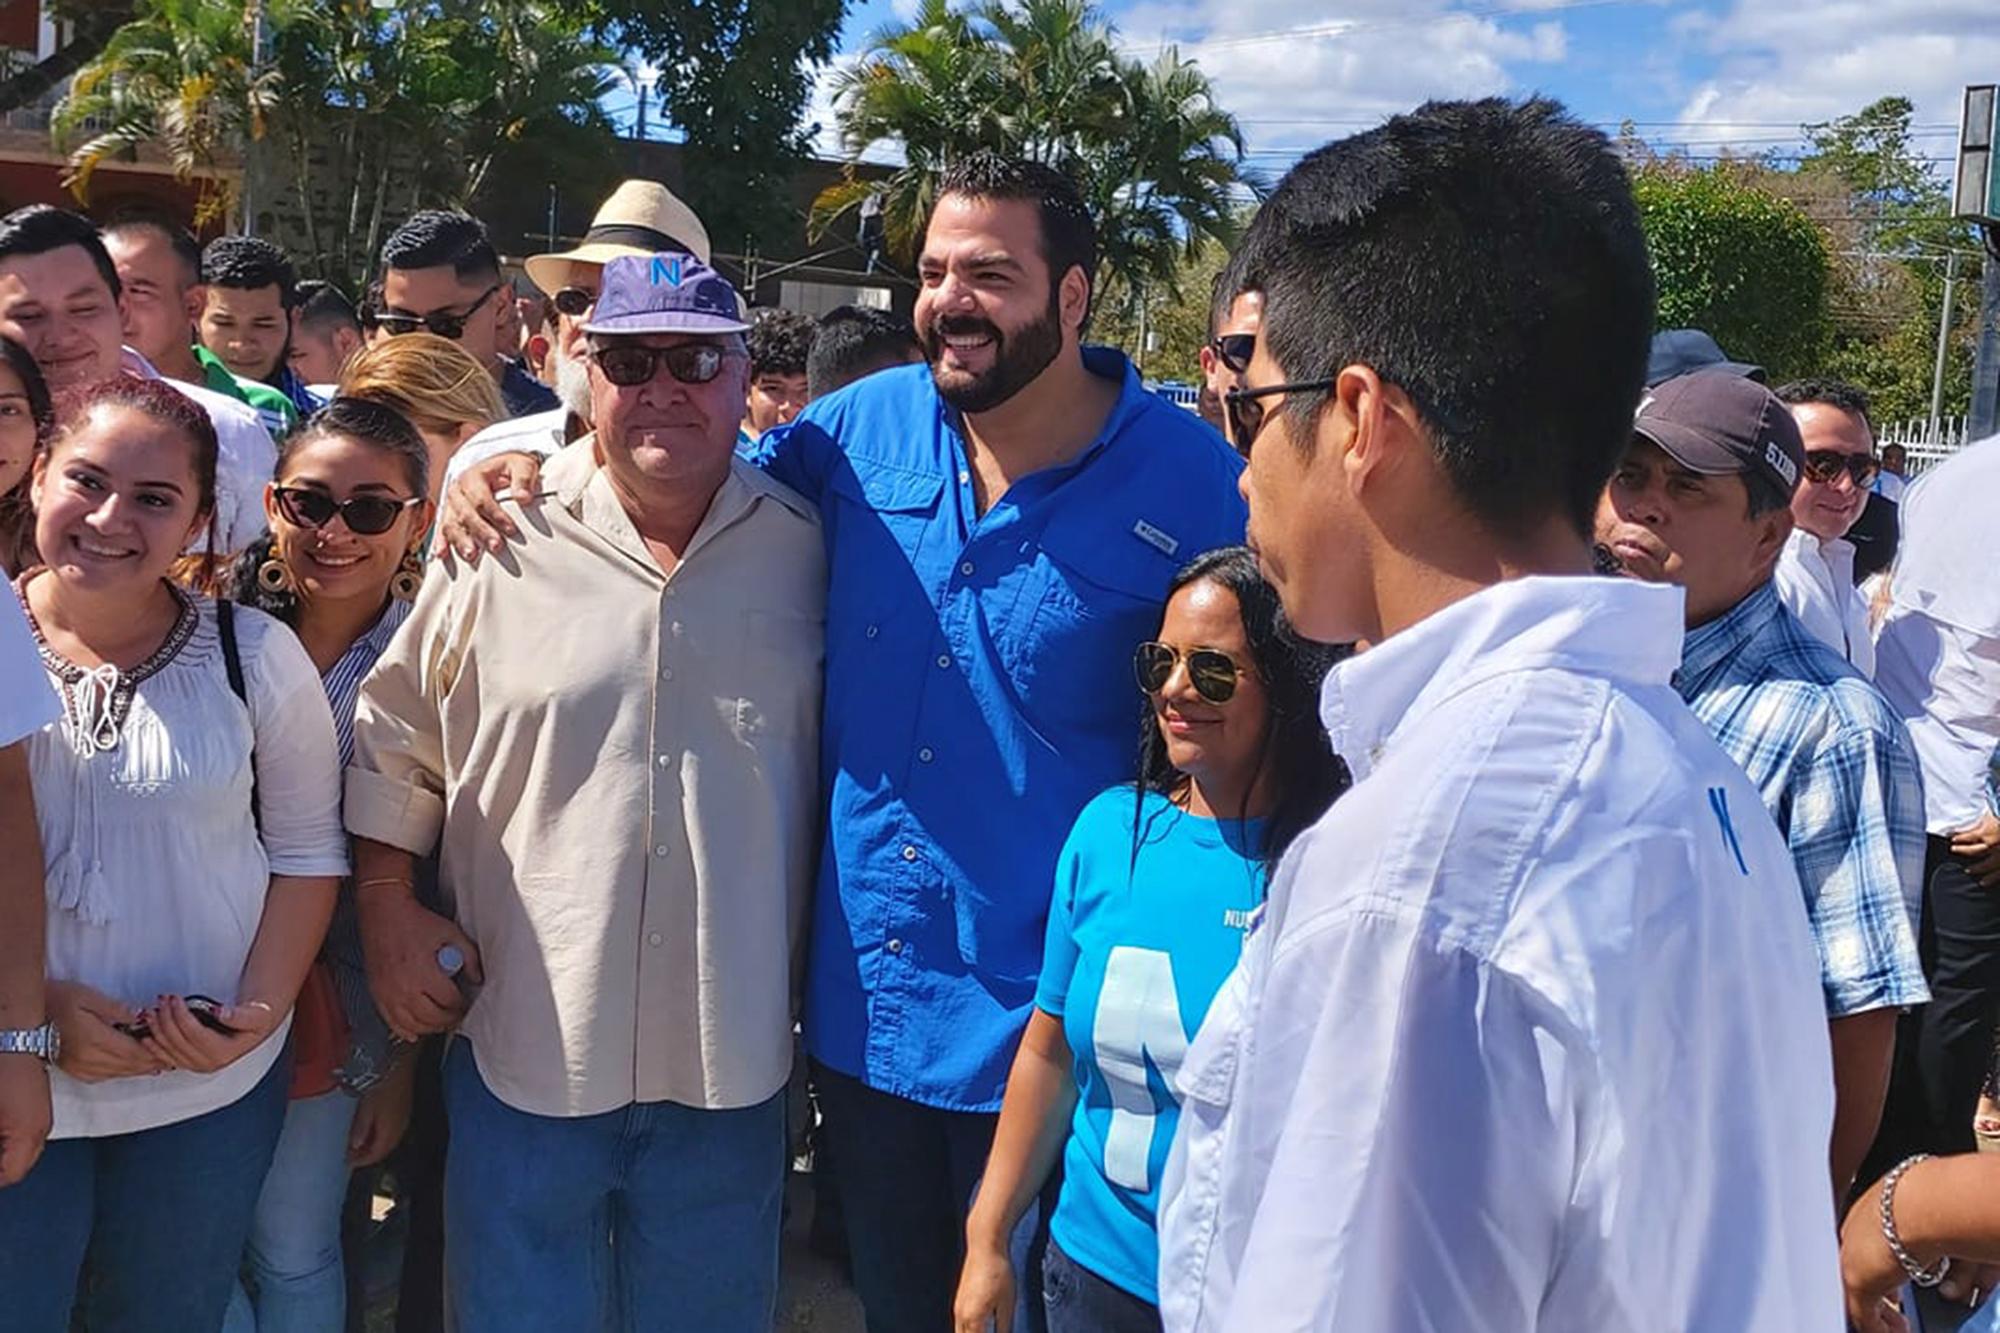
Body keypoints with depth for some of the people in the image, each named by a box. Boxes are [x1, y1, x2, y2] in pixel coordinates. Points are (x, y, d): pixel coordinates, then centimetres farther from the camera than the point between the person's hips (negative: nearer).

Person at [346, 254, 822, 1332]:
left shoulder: (803, 548, -1)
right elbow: (394, 735, 5)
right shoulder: (501, 536, -4)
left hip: (730, 1059, 1)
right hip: (526, 1047, -1)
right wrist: (386, 907, 1)